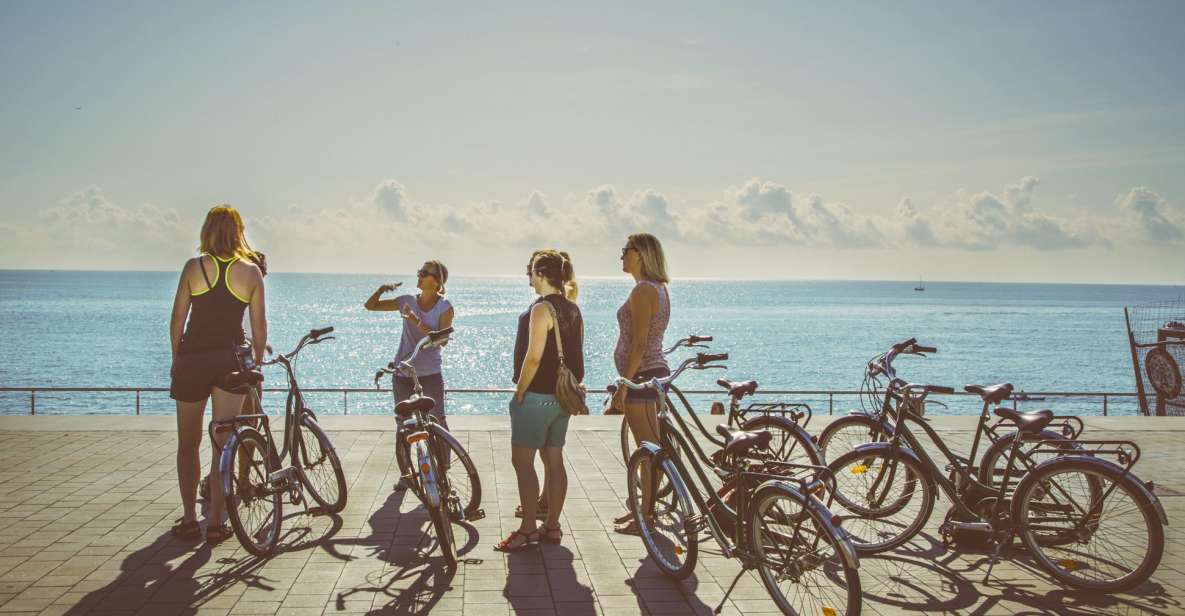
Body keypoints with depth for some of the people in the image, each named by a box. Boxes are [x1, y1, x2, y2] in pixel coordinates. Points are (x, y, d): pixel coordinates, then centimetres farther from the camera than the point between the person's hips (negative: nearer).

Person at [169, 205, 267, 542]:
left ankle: (189, 519, 17)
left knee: (188, 444, 14)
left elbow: (177, 319, 1)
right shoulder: (251, 271, 0)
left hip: (192, 360, 0)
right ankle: (215, 522, 7)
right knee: (223, 444, 7)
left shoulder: (194, 267, -1)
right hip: (231, 361, 0)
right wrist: (257, 363, 14)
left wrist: (176, 359, 13)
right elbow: (259, 327, 2)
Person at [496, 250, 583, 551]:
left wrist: (519, 392, -12)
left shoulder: (541, 309, -16)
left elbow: (533, 357, -21)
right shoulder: (573, 310, 10)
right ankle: (552, 526, 20)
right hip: (563, 396, 9)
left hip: (537, 396, -9)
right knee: (554, 460, 13)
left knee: (522, 461, -1)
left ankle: (528, 529, 1)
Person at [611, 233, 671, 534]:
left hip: (642, 375, -10)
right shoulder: (658, 287, 14)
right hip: (655, 371, 10)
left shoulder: (643, 290, -16)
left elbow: (639, 343, -21)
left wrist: (623, 384, -19)